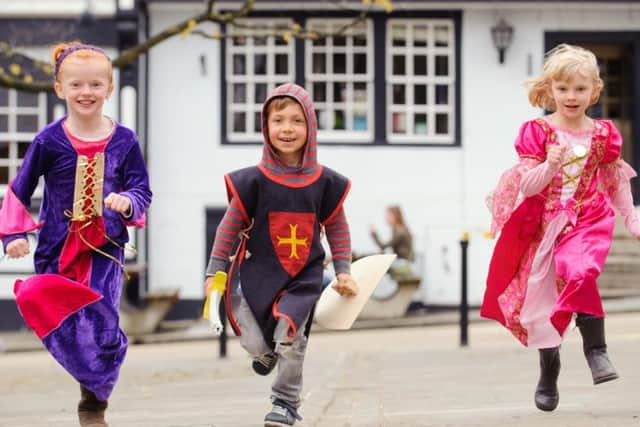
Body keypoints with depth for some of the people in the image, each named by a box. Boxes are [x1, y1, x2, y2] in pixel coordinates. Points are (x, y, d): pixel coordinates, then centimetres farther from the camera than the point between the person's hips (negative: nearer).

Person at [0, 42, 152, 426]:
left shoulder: (124, 141, -1)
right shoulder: (49, 141, -4)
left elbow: (142, 192, 3)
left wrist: (126, 202, -19)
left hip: (105, 249, 0)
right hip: (57, 248, 0)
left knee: (104, 333, -3)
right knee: (64, 331, -2)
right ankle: (100, 385, 22)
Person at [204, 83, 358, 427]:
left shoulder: (324, 182, -4)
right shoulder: (254, 181, -9)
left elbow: (337, 227, 8)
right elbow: (230, 227, -1)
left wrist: (343, 270, 6)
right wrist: (214, 271, 1)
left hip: (304, 276, 0)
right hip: (260, 273, 0)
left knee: (290, 341, -12)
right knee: (254, 344, 3)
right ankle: (267, 352, 41)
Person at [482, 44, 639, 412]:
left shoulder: (603, 134, 2)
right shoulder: (537, 132, -4)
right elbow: (527, 186, -8)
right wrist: (550, 165, -25)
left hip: (589, 219, -1)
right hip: (545, 225, 1)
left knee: (577, 269, -33)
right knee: (542, 299, 7)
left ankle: (596, 350, -26)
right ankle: (548, 380, 25)